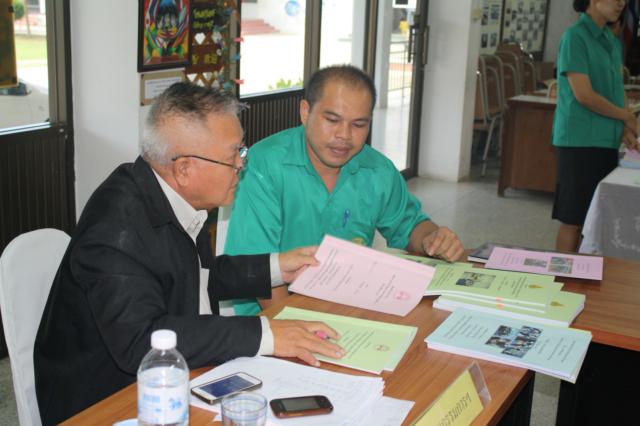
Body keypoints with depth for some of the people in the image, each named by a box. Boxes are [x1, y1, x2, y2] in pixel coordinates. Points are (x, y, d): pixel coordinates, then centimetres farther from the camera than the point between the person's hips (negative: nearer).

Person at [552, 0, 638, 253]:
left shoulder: (612, 41, 14)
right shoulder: (575, 37, -10)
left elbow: (614, 92, 18)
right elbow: (584, 95, -16)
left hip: (607, 140, 8)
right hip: (579, 141, -7)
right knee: (573, 220, -2)